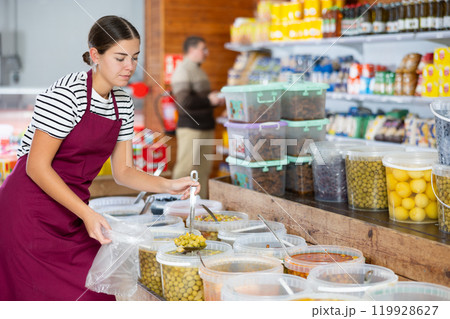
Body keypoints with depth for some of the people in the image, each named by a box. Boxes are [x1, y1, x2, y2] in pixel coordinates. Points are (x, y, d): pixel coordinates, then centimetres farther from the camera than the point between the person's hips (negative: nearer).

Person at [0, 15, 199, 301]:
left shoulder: (123, 103, 6)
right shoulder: (65, 95, -18)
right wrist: (87, 214, -24)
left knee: (94, 291, 1)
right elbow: (37, 167, -19)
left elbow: (123, 171, 9)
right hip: (31, 210, -7)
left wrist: (168, 186, -7)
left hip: (72, 211, 7)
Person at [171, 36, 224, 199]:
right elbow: (183, 101, -21)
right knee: (186, 168, -8)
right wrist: (209, 100, -15)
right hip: (190, 128, -9)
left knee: (204, 168, 11)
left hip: (206, 127, 9)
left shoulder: (198, 70, 20)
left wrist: (215, 98, 11)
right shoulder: (182, 70, -10)